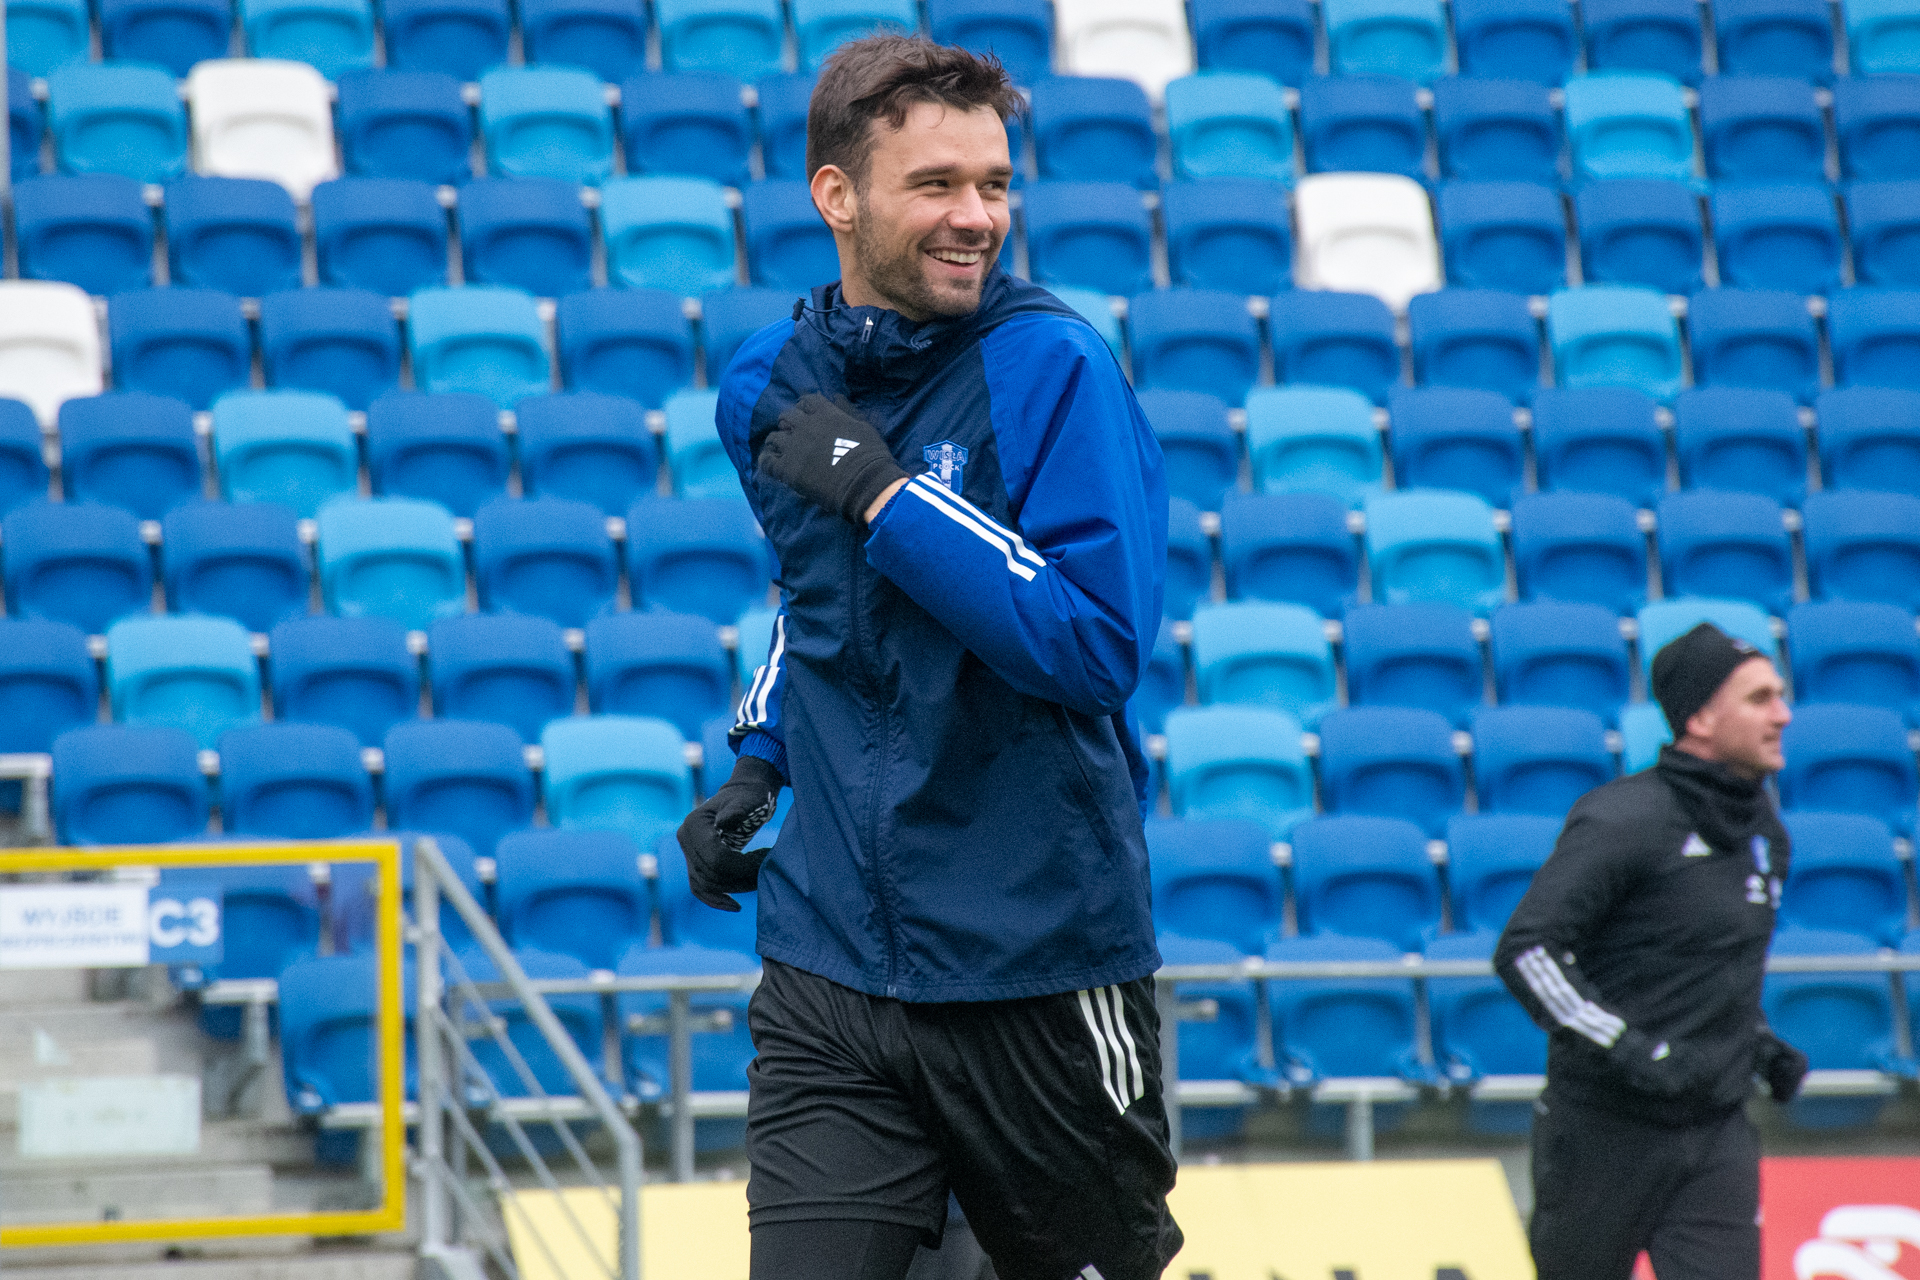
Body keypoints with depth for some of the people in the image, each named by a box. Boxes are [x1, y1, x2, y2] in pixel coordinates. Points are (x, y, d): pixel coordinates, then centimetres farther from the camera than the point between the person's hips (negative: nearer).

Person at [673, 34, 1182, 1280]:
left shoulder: (1052, 369, -11)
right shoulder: (768, 385, 6)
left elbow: (1100, 644, -22)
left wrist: (879, 493, -22)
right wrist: (757, 762, 13)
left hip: (1037, 973, -4)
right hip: (831, 971, 4)